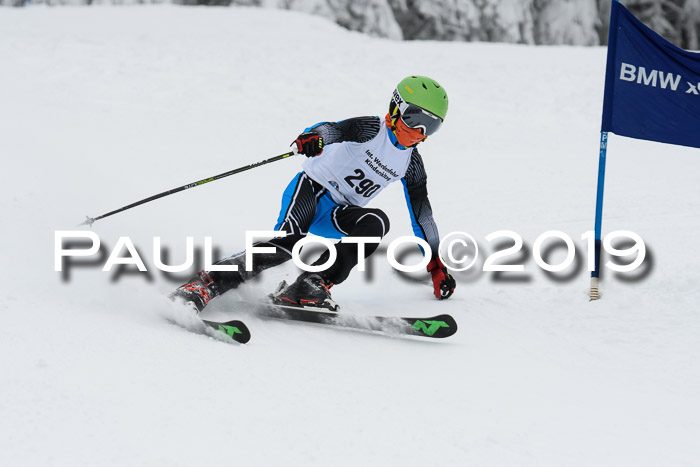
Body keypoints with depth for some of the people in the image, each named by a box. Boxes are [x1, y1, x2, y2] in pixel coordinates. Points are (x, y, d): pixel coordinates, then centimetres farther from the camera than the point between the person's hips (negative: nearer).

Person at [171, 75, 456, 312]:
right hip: (311, 189, -6)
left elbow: (421, 214, 19)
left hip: (337, 215, 6)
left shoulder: (411, 163, 10)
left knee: (376, 222, -25)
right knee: (289, 242, -33)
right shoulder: (371, 129, -7)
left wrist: (435, 265, 20)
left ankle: (313, 285, -32)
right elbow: (336, 130, -27)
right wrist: (313, 137, -52)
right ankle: (206, 284, -37)